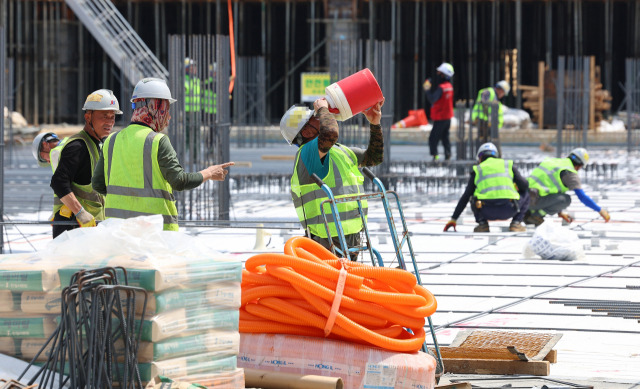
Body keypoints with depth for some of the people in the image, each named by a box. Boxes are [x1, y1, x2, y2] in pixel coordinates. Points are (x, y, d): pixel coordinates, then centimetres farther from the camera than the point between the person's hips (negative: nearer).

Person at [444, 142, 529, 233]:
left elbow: (465, 197, 23)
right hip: (508, 210, -1)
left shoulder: (477, 170, 22)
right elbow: (524, 185, 15)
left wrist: (454, 219, 29)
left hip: (487, 212, 1)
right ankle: (516, 223, 12)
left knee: (474, 199, 36)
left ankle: (482, 224, 10)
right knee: (525, 193, 30)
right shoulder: (508, 165, 21)